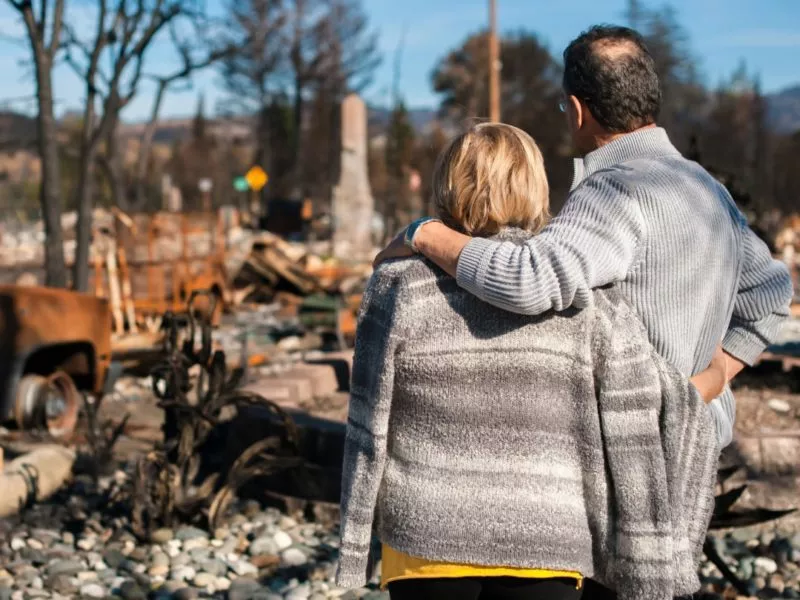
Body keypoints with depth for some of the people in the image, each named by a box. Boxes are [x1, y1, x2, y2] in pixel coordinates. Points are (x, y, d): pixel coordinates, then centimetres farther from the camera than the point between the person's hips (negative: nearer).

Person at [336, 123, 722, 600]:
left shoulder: (402, 293, -8)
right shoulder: (588, 302, -7)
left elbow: (370, 431, -3)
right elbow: (665, 412, -3)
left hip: (428, 535, 0)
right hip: (545, 543, 0)